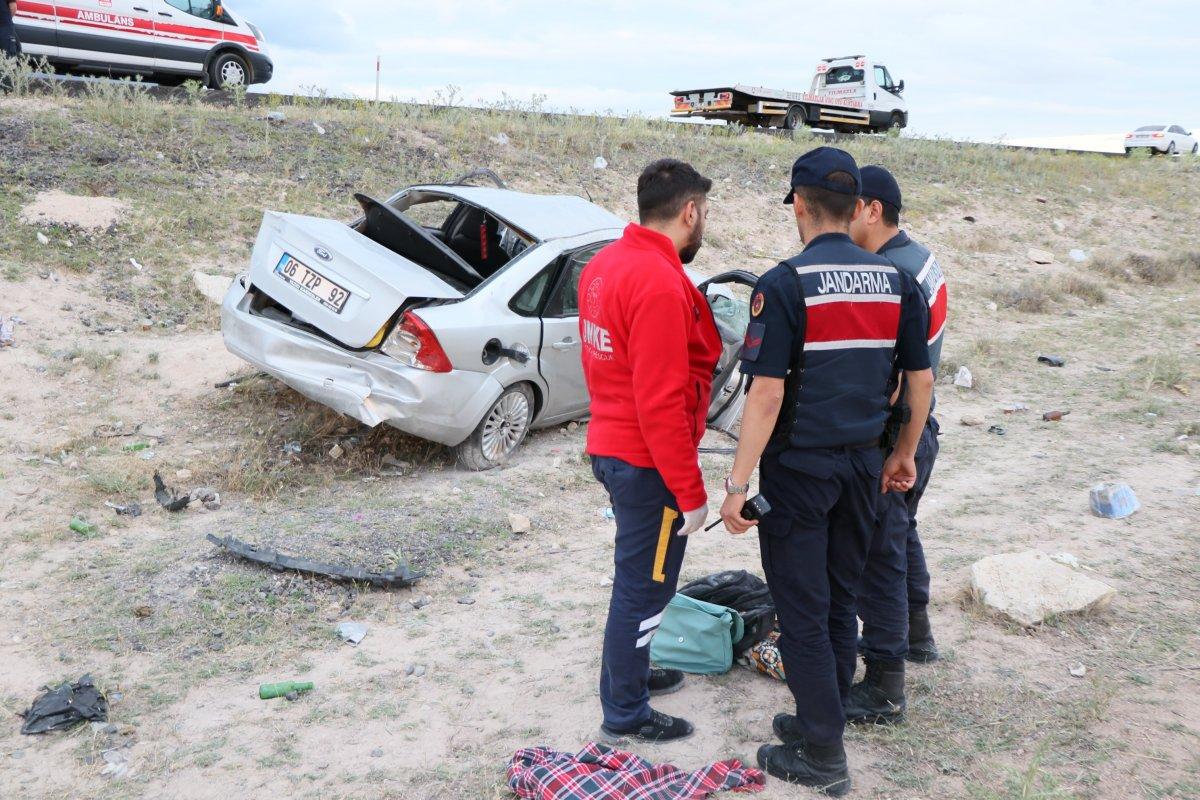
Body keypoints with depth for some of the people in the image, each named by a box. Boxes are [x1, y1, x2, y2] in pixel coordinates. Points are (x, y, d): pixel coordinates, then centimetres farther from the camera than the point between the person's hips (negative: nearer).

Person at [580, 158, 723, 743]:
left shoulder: (605, 263, 5)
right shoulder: (661, 284, -24)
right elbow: (661, 402, -25)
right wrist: (691, 492, -19)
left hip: (610, 445, 9)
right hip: (648, 461, -9)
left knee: (635, 575, 24)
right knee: (645, 586, 5)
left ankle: (630, 674, 40)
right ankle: (626, 714, 20)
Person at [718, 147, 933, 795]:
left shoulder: (785, 285, -16)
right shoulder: (896, 282, 2)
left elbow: (767, 394, -20)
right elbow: (921, 380, 7)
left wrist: (738, 484, -15)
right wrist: (904, 454, 20)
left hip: (799, 468, -6)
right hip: (863, 466, 6)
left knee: (802, 610, 5)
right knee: (841, 600, 18)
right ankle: (822, 719, 32)